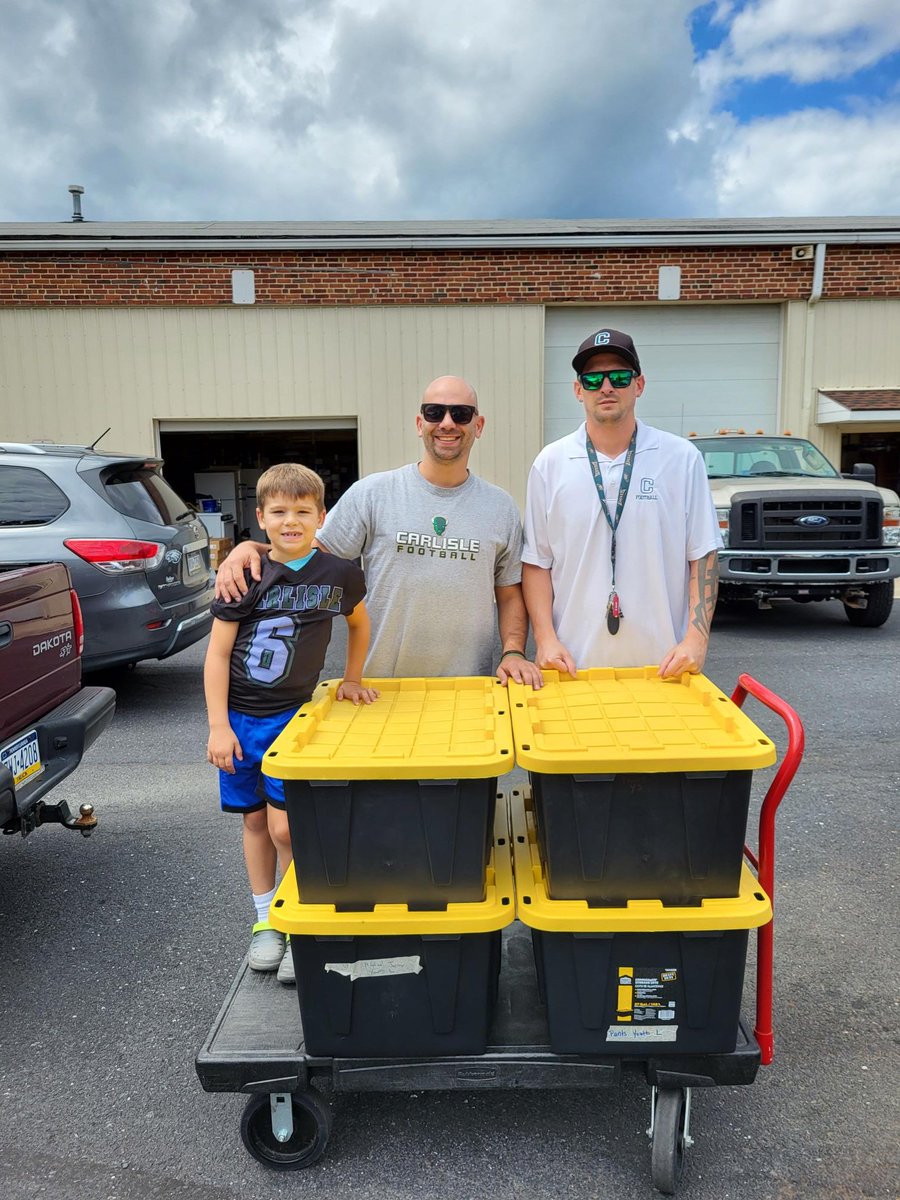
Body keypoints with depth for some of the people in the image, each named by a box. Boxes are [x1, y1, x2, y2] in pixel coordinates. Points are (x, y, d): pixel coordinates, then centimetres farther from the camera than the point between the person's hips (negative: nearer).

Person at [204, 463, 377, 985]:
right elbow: (218, 653, -6)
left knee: (286, 827, -6)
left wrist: (352, 679, 12)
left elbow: (360, 622, 14)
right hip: (239, 717, 1)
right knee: (254, 820, 13)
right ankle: (266, 921, 30)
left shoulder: (338, 573, -7)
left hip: (292, 717, -1)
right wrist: (218, 726, -9)